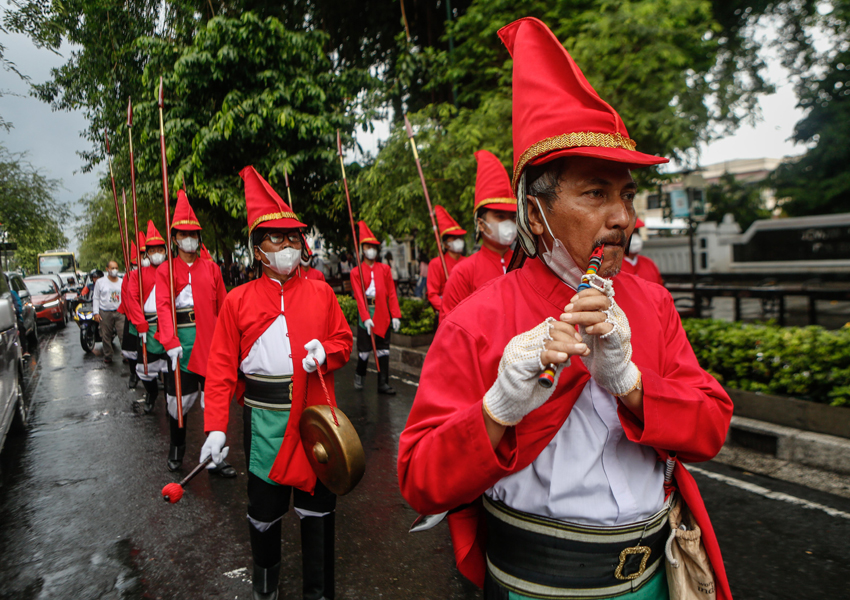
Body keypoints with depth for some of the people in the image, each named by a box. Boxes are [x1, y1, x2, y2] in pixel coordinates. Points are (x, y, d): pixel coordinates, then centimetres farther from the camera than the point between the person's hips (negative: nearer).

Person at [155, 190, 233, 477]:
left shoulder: (211, 268, 9)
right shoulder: (165, 270, 4)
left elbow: (223, 306, 8)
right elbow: (163, 306, -8)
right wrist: (171, 341, -21)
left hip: (209, 340, 1)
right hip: (181, 339, -1)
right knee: (179, 396, 8)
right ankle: (176, 448, 32)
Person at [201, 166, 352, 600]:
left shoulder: (321, 292, 3)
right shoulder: (239, 300, 0)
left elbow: (343, 341, 9)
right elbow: (222, 366, -2)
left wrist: (325, 352, -14)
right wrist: (216, 426, -9)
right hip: (265, 417, 0)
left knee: (317, 503, 11)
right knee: (265, 506, 15)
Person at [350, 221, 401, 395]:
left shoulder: (384, 269, 8)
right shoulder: (356, 272, 1)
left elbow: (391, 294, 4)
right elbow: (359, 297, -6)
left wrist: (395, 315, -4)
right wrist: (366, 318, -17)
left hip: (383, 315, 2)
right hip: (366, 315, -2)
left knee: (383, 350, 3)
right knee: (364, 350, 4)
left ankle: (383, 384, 10)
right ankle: (359, 375, 29)